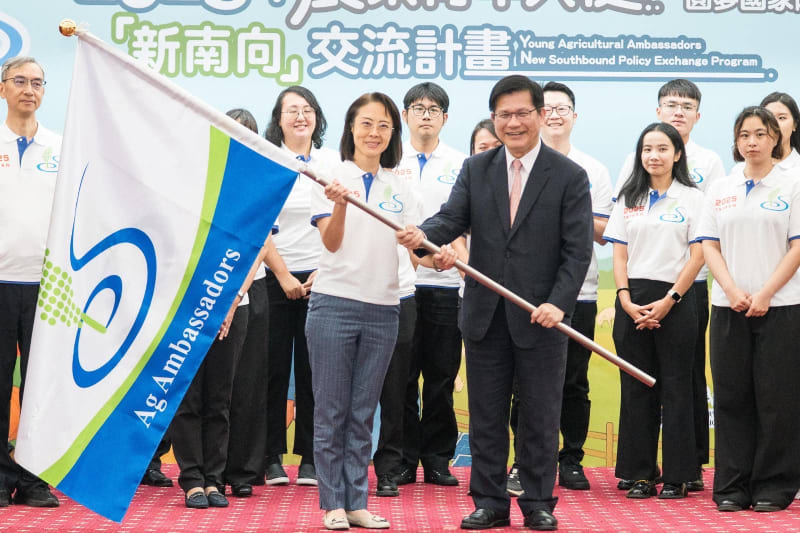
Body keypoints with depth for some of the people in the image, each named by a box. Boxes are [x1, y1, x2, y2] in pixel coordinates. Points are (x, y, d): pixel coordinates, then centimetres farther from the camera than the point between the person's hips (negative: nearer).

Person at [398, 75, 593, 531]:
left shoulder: (570, 176, -2)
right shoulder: (475, 170, 7)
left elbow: (578, 249, -6)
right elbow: (453, 218, -4)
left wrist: (558, 303, -19)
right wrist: (423, 234, -27)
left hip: (541, 317, -3)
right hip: (485, 316, 3)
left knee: (540, 417, 6)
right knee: (486, 416, 9)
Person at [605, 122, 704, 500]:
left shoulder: (692, 198, 2)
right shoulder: (628, 199, 12)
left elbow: (697, 256, -4)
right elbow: (619, 255, 9)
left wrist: (668, 301, -12)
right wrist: (626, 300, -6)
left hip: (675, 301, -3)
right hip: (632, 302, 3)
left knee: (675, 388, 0)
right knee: (636, 387, 4)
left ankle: (676, 476, 6)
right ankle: (641, 474, 10)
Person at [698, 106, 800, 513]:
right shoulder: (721, 190, 12)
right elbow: (710, 246, 8)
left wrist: (765, 294, -12)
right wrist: (732, 290, -7)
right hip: (729, 307, 3)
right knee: (732, 396, 4)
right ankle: (732, 486, 10)